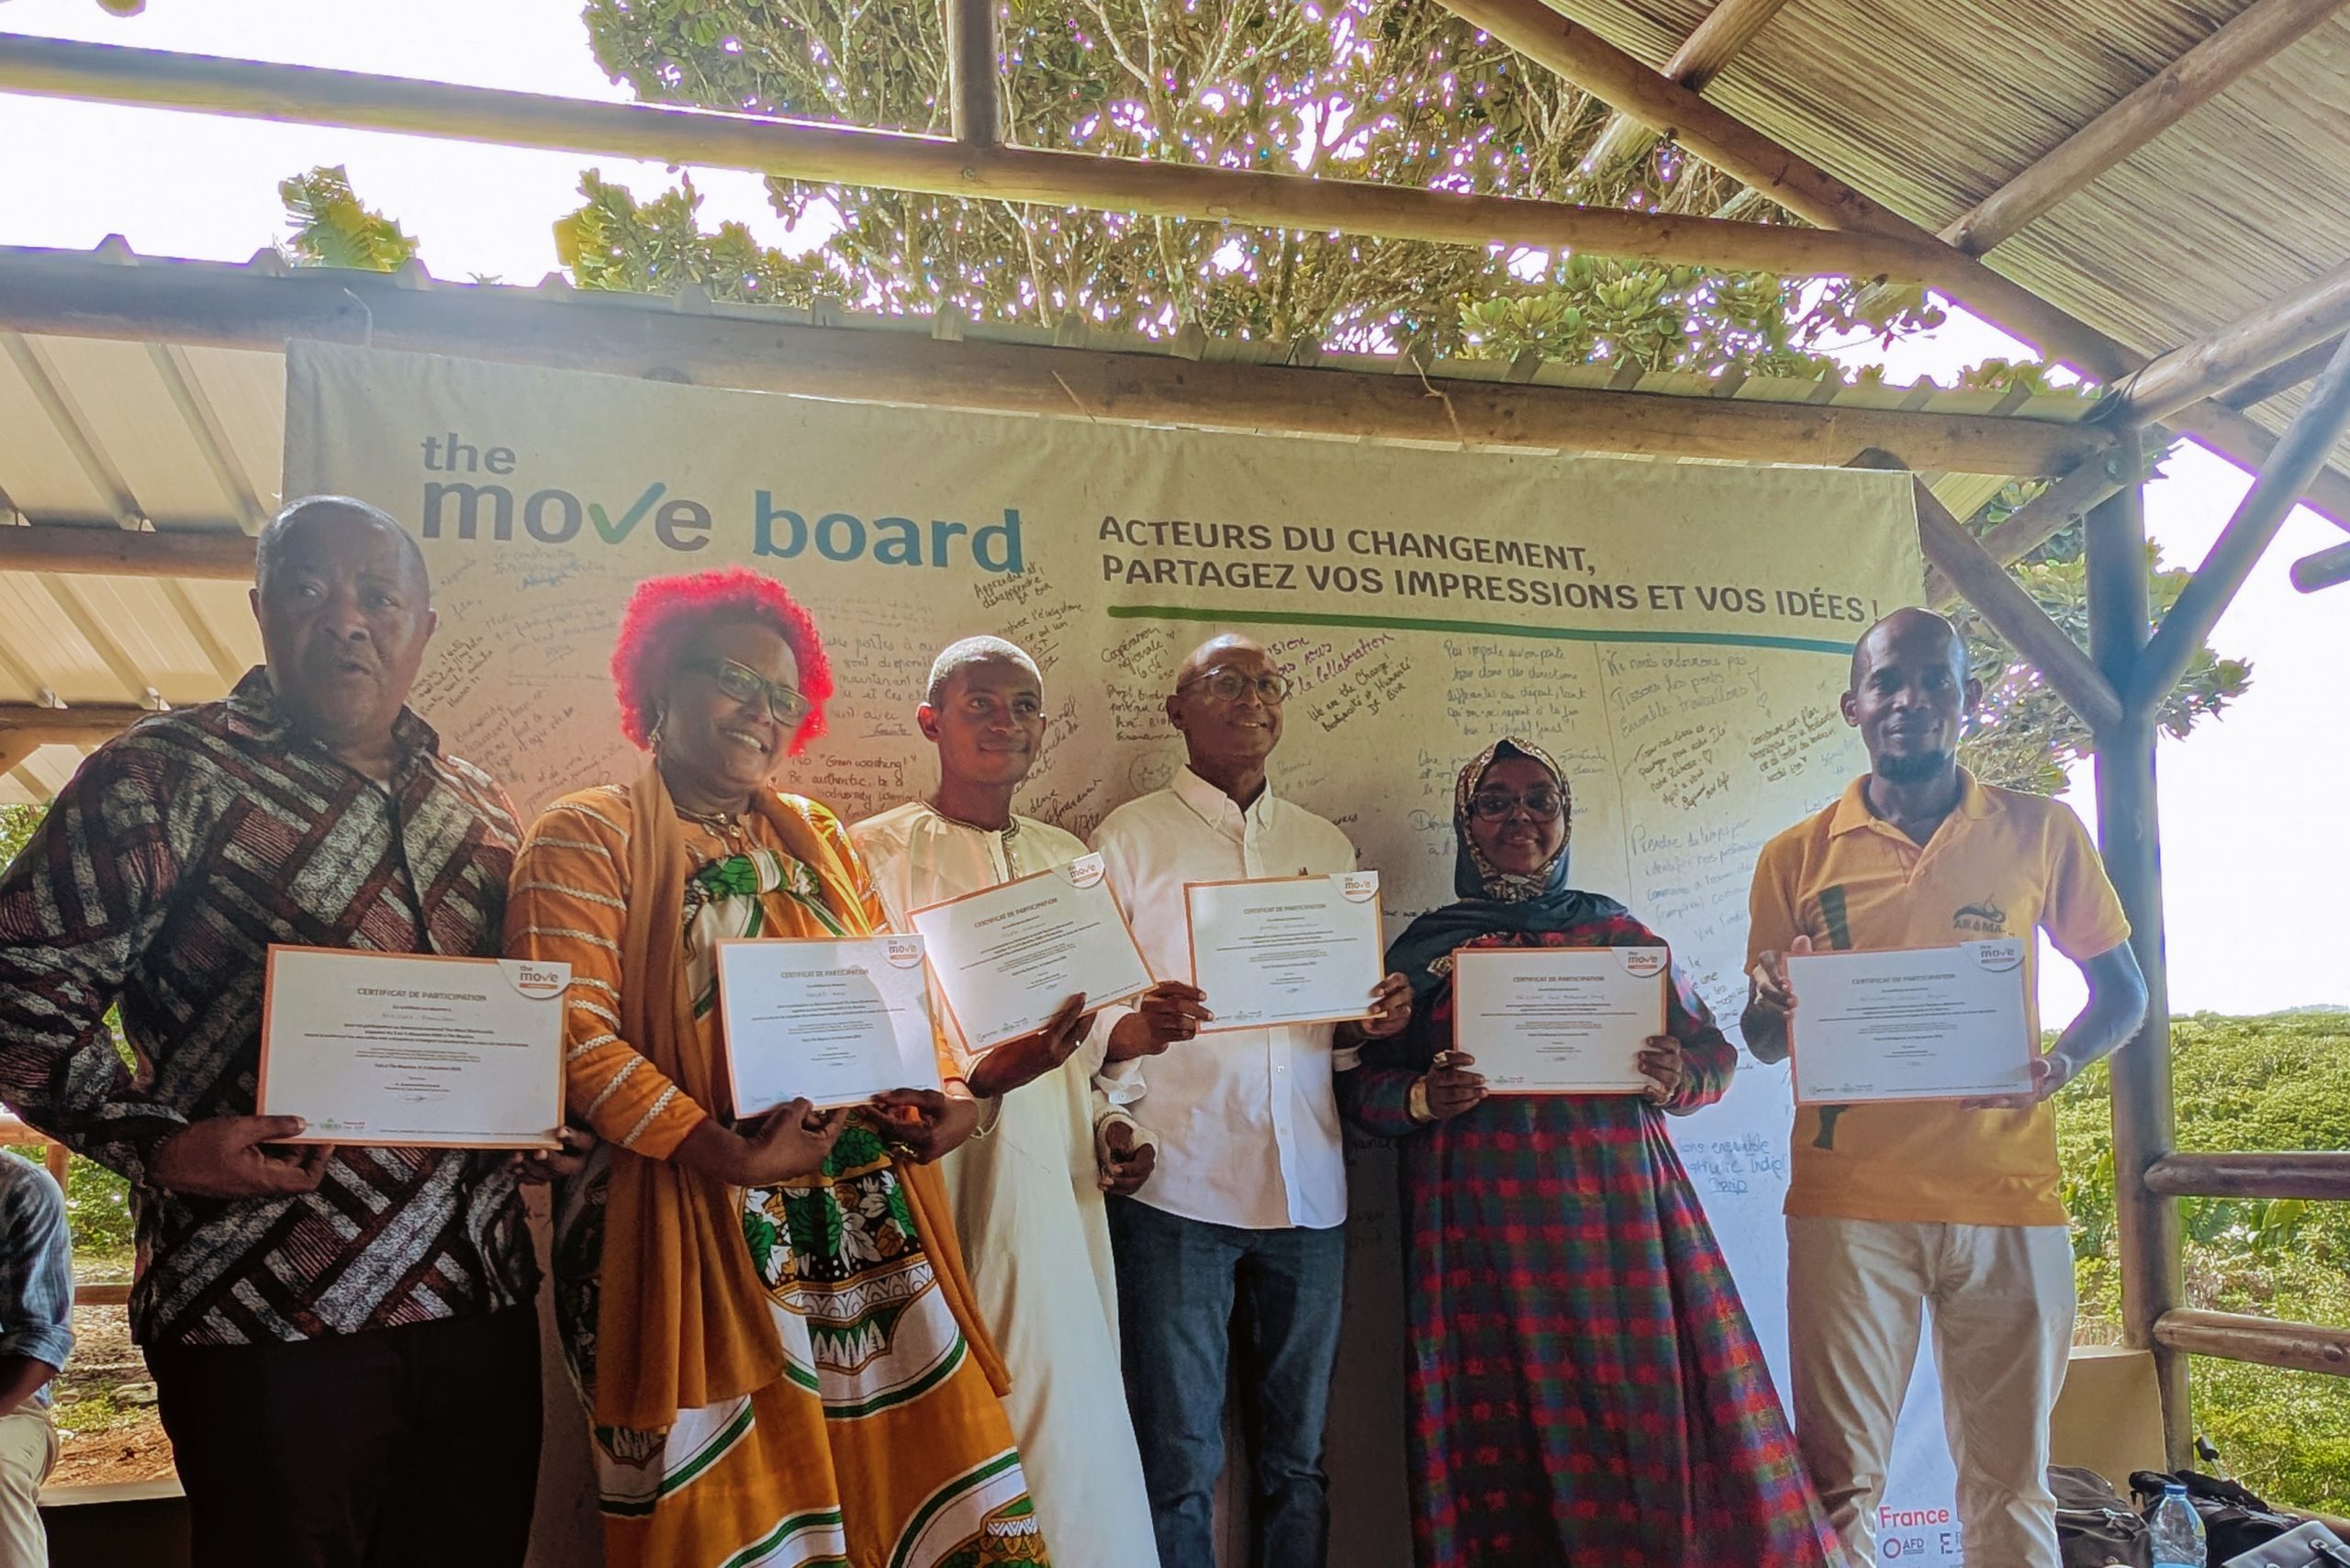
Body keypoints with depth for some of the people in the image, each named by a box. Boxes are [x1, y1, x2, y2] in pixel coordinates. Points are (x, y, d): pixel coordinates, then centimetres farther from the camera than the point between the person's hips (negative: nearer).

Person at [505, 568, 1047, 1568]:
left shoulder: (816, 836, 18)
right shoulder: (587, 837, -1)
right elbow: (573, 1033, -12)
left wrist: (950, 1096, -3)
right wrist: (726, 1155, -21)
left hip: (865, 1215, 5)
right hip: (692, 1222, -5)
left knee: (908, 1470, 5)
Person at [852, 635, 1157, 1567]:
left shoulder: (1067, 858, 15)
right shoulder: (876, 853, -3)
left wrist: (1109, 1121, 9)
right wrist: (982, 1081, -23)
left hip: (1061, 1175, 5)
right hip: (947, 1175, -5)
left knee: (1075, 1412, 7)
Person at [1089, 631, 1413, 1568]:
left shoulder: (1327, 848, 17)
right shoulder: (1131, 838, 4)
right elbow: (1082, 1014, -2)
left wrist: (1376, 1023, -4)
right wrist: (1134, 1029, -24)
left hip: (1307, 1186, 4)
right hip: (1177, 1181, -4)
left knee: (1297, 1457, 12)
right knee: (1179, 1464, 0)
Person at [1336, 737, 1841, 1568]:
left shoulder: (1615, 930, 11)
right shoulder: (1425, 948, 9)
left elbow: (1712, 1048, 11)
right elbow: (1361, 1086, 7)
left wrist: (1676, 1080, -10)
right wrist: (1424, 1098, -12)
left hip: (1618, 1209, 1)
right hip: (1484, 1219, -1)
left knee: (1649, 1414, -3)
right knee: (1503, 1434, -2)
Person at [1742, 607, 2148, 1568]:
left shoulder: (2040, 831, 7)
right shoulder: (1797, 857, 6)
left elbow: (2121, 989, 14)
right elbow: (1762, 1040, 11)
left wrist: (2062, 1064, -7)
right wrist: (1772, 1009, -13)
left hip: (2005, 1194, 1)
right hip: (1848, 1199, 0)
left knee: (2008, 1474, 9)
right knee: (1840, 1476, 0)